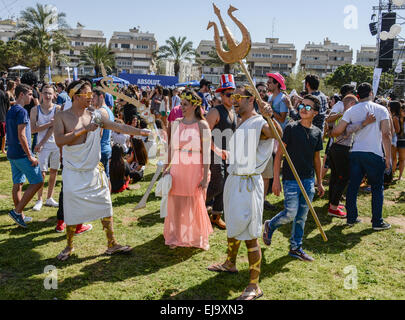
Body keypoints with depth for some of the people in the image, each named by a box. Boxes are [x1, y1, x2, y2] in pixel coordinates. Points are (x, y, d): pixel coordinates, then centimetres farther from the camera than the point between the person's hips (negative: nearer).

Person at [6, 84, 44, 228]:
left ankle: (19, 215, 22)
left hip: (12, 153, 10)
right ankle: (17, 211, -3)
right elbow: (21, 136, -20)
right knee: (38, 181, -4)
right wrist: (30, 156, -17)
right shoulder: (21, 111, -15)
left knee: (17, 184, 14)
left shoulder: (10, 111, 15)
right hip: (22, 154, -10)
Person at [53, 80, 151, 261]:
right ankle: (69, 247, 27)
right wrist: (83, 130, -23)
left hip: (94, 171, 3)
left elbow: (119, 127, -1)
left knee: (105, 207, 7)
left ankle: (112, 244, 19)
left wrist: (142, 132, -9)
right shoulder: (62, 117, -6)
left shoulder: (96, 116, 2)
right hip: (74, 173, -3)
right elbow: (59, 140, -20)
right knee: (72, 212, 6)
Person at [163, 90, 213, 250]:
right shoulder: (177, 123, 7)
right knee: (176, 204, 7)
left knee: (195, 205, 8)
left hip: (195, 170, -4)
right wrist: (166, 167, 7)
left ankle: (197, 238, 27)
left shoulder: (202, 125, -7)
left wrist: (205, 177, -13)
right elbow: (171, 147, 11)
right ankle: (175, 237, 24)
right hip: (178, 169, 4)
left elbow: (206, 153, -9)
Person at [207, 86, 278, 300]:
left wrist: (270, 117, -48)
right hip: (234, 180, 9)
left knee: (249, 235, -5)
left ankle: (254, 286, 4)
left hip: (249, 183, -9)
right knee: (233, 227, 24)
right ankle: (230, 264, 44)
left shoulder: (260, 123, -13)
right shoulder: (240, 123, 15)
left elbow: (277, 134, -35)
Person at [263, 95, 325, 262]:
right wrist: (276, 179, -13)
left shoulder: (317, 132, 7)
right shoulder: (291, 128, -7)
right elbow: (279, 154, -8)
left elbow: (317, 158, 16)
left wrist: (319, 182, 17)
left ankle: (296, 248, 23)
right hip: (291, 179, -5)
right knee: (290, 214, -6)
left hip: (308, 180, 5)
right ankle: (270, 226, 24)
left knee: (302, 216, 10)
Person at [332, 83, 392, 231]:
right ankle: (377, 222, 13)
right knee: (377, 189, 9)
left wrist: (329, 133, 22)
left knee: (353, 187, 11)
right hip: (374, 154, -3)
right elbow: (386, 134, -8)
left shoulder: (351, 111, 4)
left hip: (356, 153, 3)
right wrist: (388, 157, -3)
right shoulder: (381, 110, -2)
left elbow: (337, 131, -2)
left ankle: (351, 218, 19)